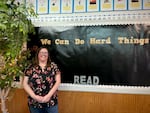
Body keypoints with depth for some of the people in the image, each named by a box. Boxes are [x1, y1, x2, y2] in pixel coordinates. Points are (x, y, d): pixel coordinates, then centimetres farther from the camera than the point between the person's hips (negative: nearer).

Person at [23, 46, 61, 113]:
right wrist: (34, 96, -11)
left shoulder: (53, 66, 3)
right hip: (34, 103, 1)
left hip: (51, 102, 0)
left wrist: (49, 95, -12)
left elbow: (58, 81, -3)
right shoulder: (31, 68, 3)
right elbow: (25, 84, 1)